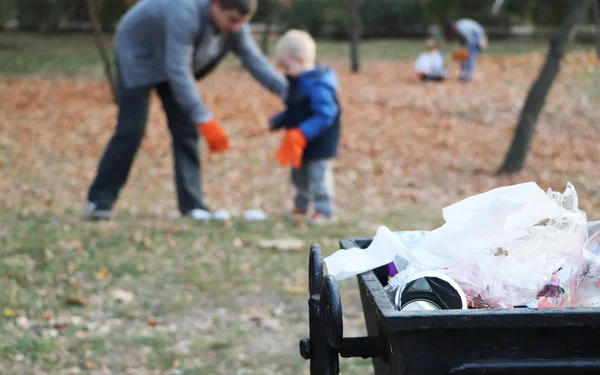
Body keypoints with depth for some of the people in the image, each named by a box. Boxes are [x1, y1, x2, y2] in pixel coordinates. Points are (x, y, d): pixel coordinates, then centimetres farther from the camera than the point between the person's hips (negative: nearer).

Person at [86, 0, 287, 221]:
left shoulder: (234, 24, -18)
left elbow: (254, 60, -13)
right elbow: (178, 71, -43)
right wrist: (205, 120, -46)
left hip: (170, 60, 7)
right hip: (137, 52, -7)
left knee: (186, 128, -4)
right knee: (131, 130, -14)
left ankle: (192, 204, -2)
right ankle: (100, 200, -3)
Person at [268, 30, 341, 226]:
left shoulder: (317, 86, -26)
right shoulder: (297, 83, 7)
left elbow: (324, 115, -32)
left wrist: (302, 133, -36)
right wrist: (278, 121, 7)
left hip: (319, 145, -10)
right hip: (301, 145, 10)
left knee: (318, 176, -2)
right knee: (299, 176, 21)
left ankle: (325, 211, 9)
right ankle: (300, 207, 35)